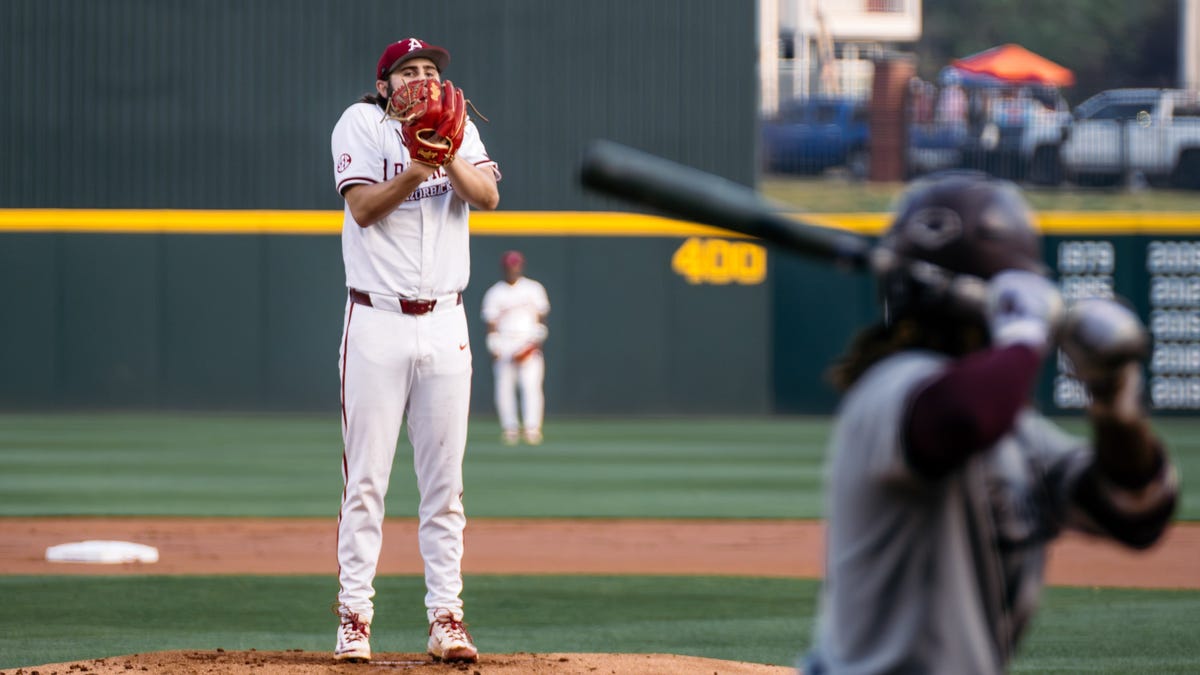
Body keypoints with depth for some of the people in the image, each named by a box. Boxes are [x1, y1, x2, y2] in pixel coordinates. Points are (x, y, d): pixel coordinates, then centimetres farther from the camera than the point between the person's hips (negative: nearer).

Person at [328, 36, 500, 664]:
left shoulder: (457, 126, 9)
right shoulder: (360, 124, 0)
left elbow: (487, 196, -6)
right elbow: (362, 207, -12)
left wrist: (446, 158, -23)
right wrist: (417, 169, -24)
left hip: (445, 326, 3)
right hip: (376, 324, -3)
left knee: (444, 481, 4)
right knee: (365, 477, -3)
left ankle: (446, 618, 6)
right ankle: (354, 617, 0)